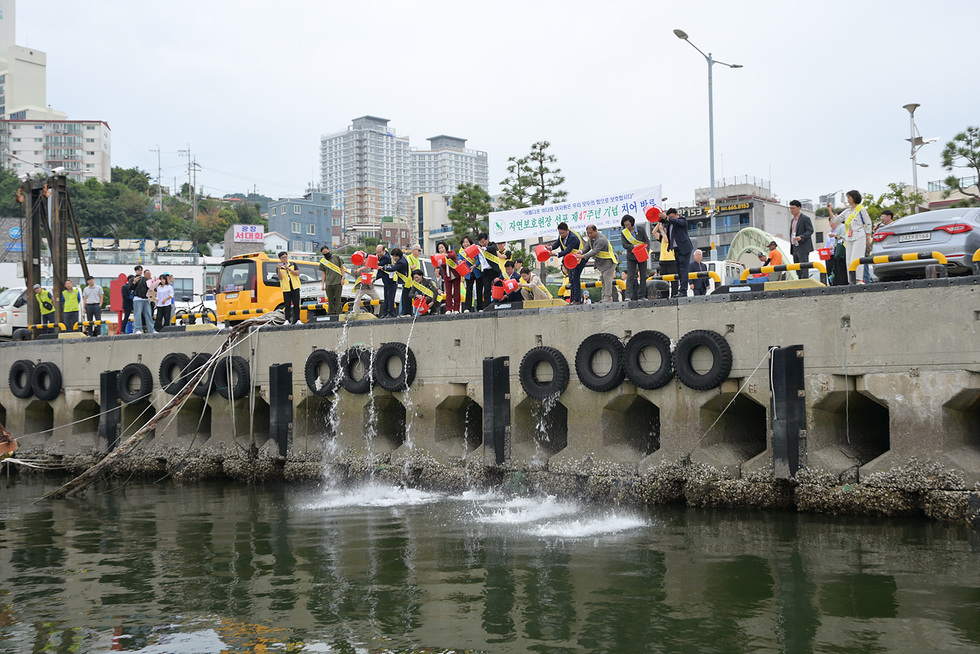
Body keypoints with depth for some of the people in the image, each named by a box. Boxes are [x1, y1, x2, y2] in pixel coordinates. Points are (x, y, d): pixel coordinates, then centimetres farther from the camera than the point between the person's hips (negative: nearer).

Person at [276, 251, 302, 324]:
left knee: (296, 304, 1)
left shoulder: (293, 265, 9)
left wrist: (289, 269, -14)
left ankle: (297, 319, 5)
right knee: (287, 305, -4)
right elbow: (280, 278, -7)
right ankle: (287, 320, -2)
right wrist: (279, 269, -22)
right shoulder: (278, 267, 5)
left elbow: (297, 273, -3)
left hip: (295, 287, 1)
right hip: (286, 288, -1)